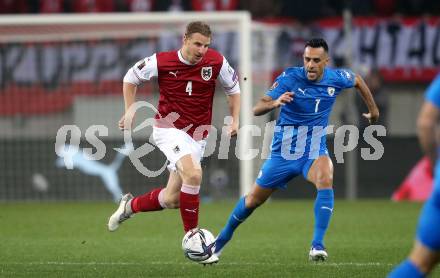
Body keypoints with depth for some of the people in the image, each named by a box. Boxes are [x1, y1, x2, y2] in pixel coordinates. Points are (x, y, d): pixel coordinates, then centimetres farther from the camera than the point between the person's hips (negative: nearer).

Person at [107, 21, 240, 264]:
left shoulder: (216, 62, -7)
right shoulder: (161, 62, -12)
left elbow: (233, 88, 11)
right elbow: (130, 78, 6)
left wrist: (235, 121, 1)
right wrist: (130, 111, 1)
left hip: (197, 135, 4)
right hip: (169, 128, -4)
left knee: (171, 200, 5)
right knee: (193, 173, -30)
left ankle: (130, 206, 35)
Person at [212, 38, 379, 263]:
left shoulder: (336, 78, -8)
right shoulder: (290, 77, -18)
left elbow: (358, 80, 17)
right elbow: (257, 109, -25)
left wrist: (373, 108, 22)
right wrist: (274, 103, -45)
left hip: (314, 151, 1)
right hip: (284, 150, -1)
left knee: (325, 180, -33)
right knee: (254, 199, 10)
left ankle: (317, 245, -30)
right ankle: (223, 238, 38)